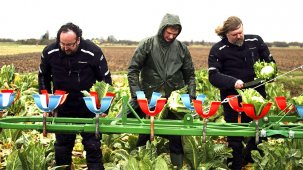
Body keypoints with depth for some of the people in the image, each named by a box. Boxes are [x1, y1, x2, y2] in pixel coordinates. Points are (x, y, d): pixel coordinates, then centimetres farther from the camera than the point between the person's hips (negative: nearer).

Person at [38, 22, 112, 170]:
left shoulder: (93, 52, -17)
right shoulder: (49, 52, -9)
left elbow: (105, 79, -5)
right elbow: (43, 77, 9)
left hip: (88, 107, -2)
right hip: (63, 108, 2)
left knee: (92, 145, 1)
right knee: (62, 146, 10)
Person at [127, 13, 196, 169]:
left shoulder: (181, 48, 3)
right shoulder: (147, 45, -4)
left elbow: (189, 74, 9)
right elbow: (133, 70, -4)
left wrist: (192, 94, -1)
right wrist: (136, 94, -12)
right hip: (148, 98, -1)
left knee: (176, 136, 6)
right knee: (143, 132, 8)